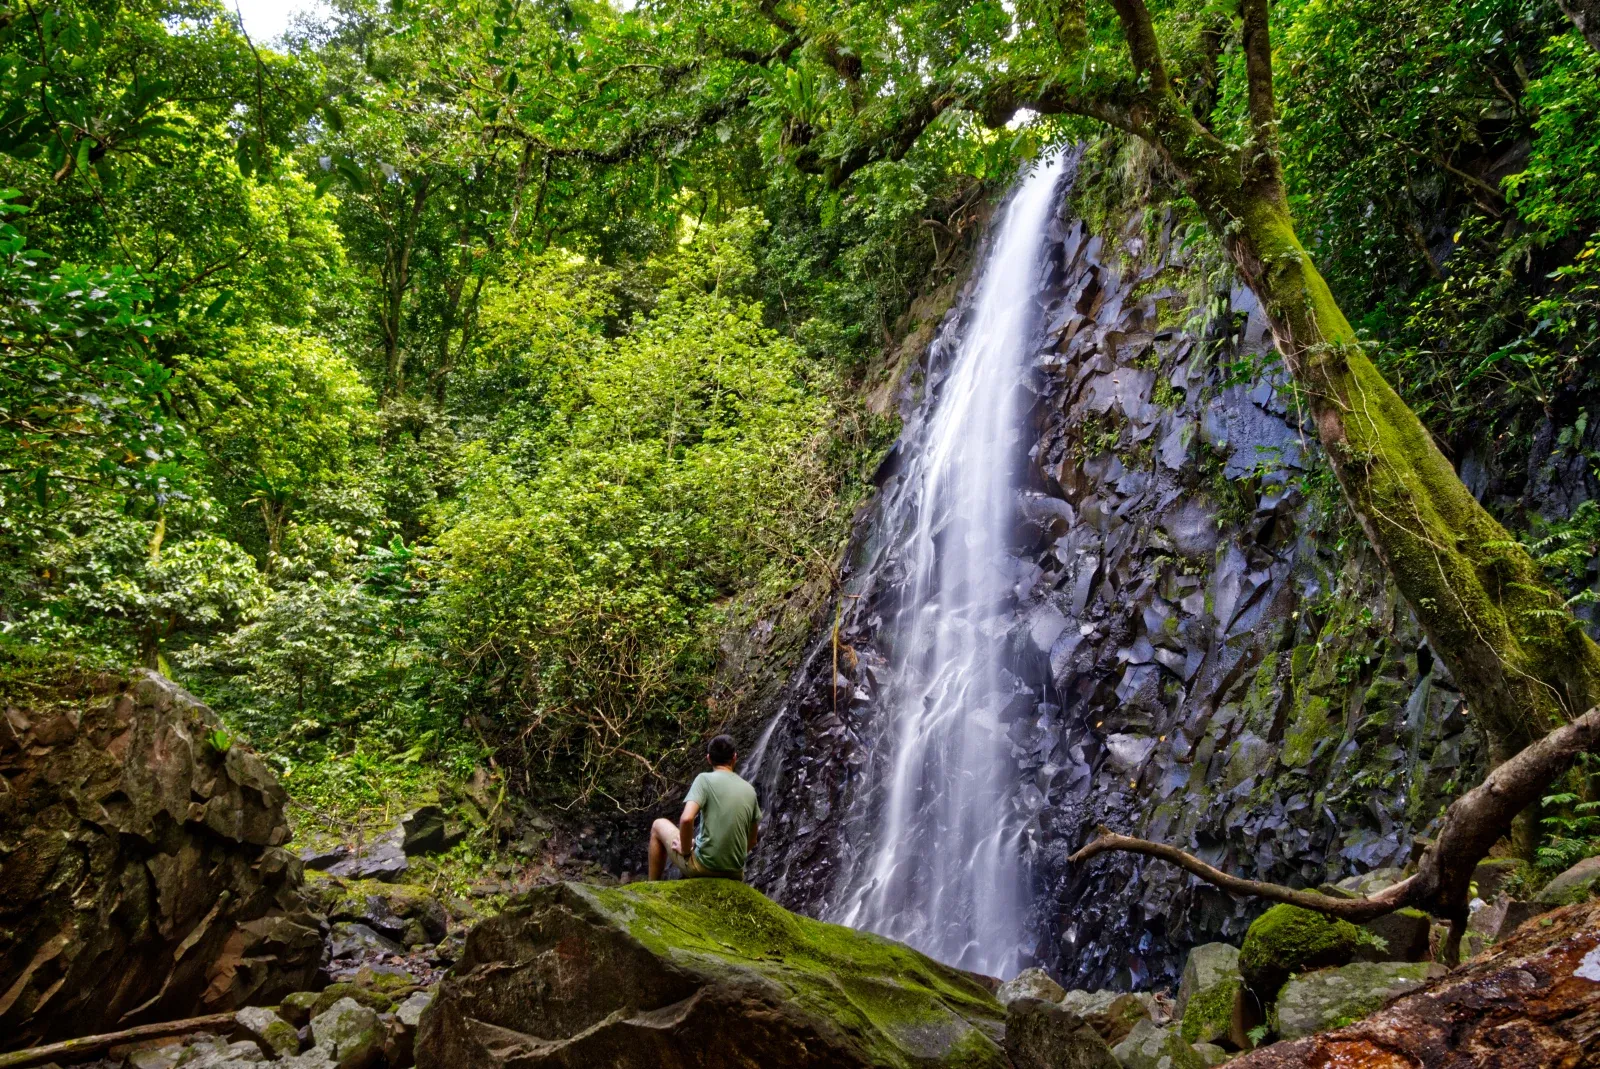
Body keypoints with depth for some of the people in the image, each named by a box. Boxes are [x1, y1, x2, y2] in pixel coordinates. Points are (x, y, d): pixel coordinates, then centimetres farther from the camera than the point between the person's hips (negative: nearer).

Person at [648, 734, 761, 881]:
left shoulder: (705, 779, -9)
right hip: (734, 873, 5)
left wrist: (685, 850, -8)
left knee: (659, 825, 20)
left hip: (703, 866, -4)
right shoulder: (749, 790, 5)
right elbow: (751, 841, 11)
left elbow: (686, 819, -24)